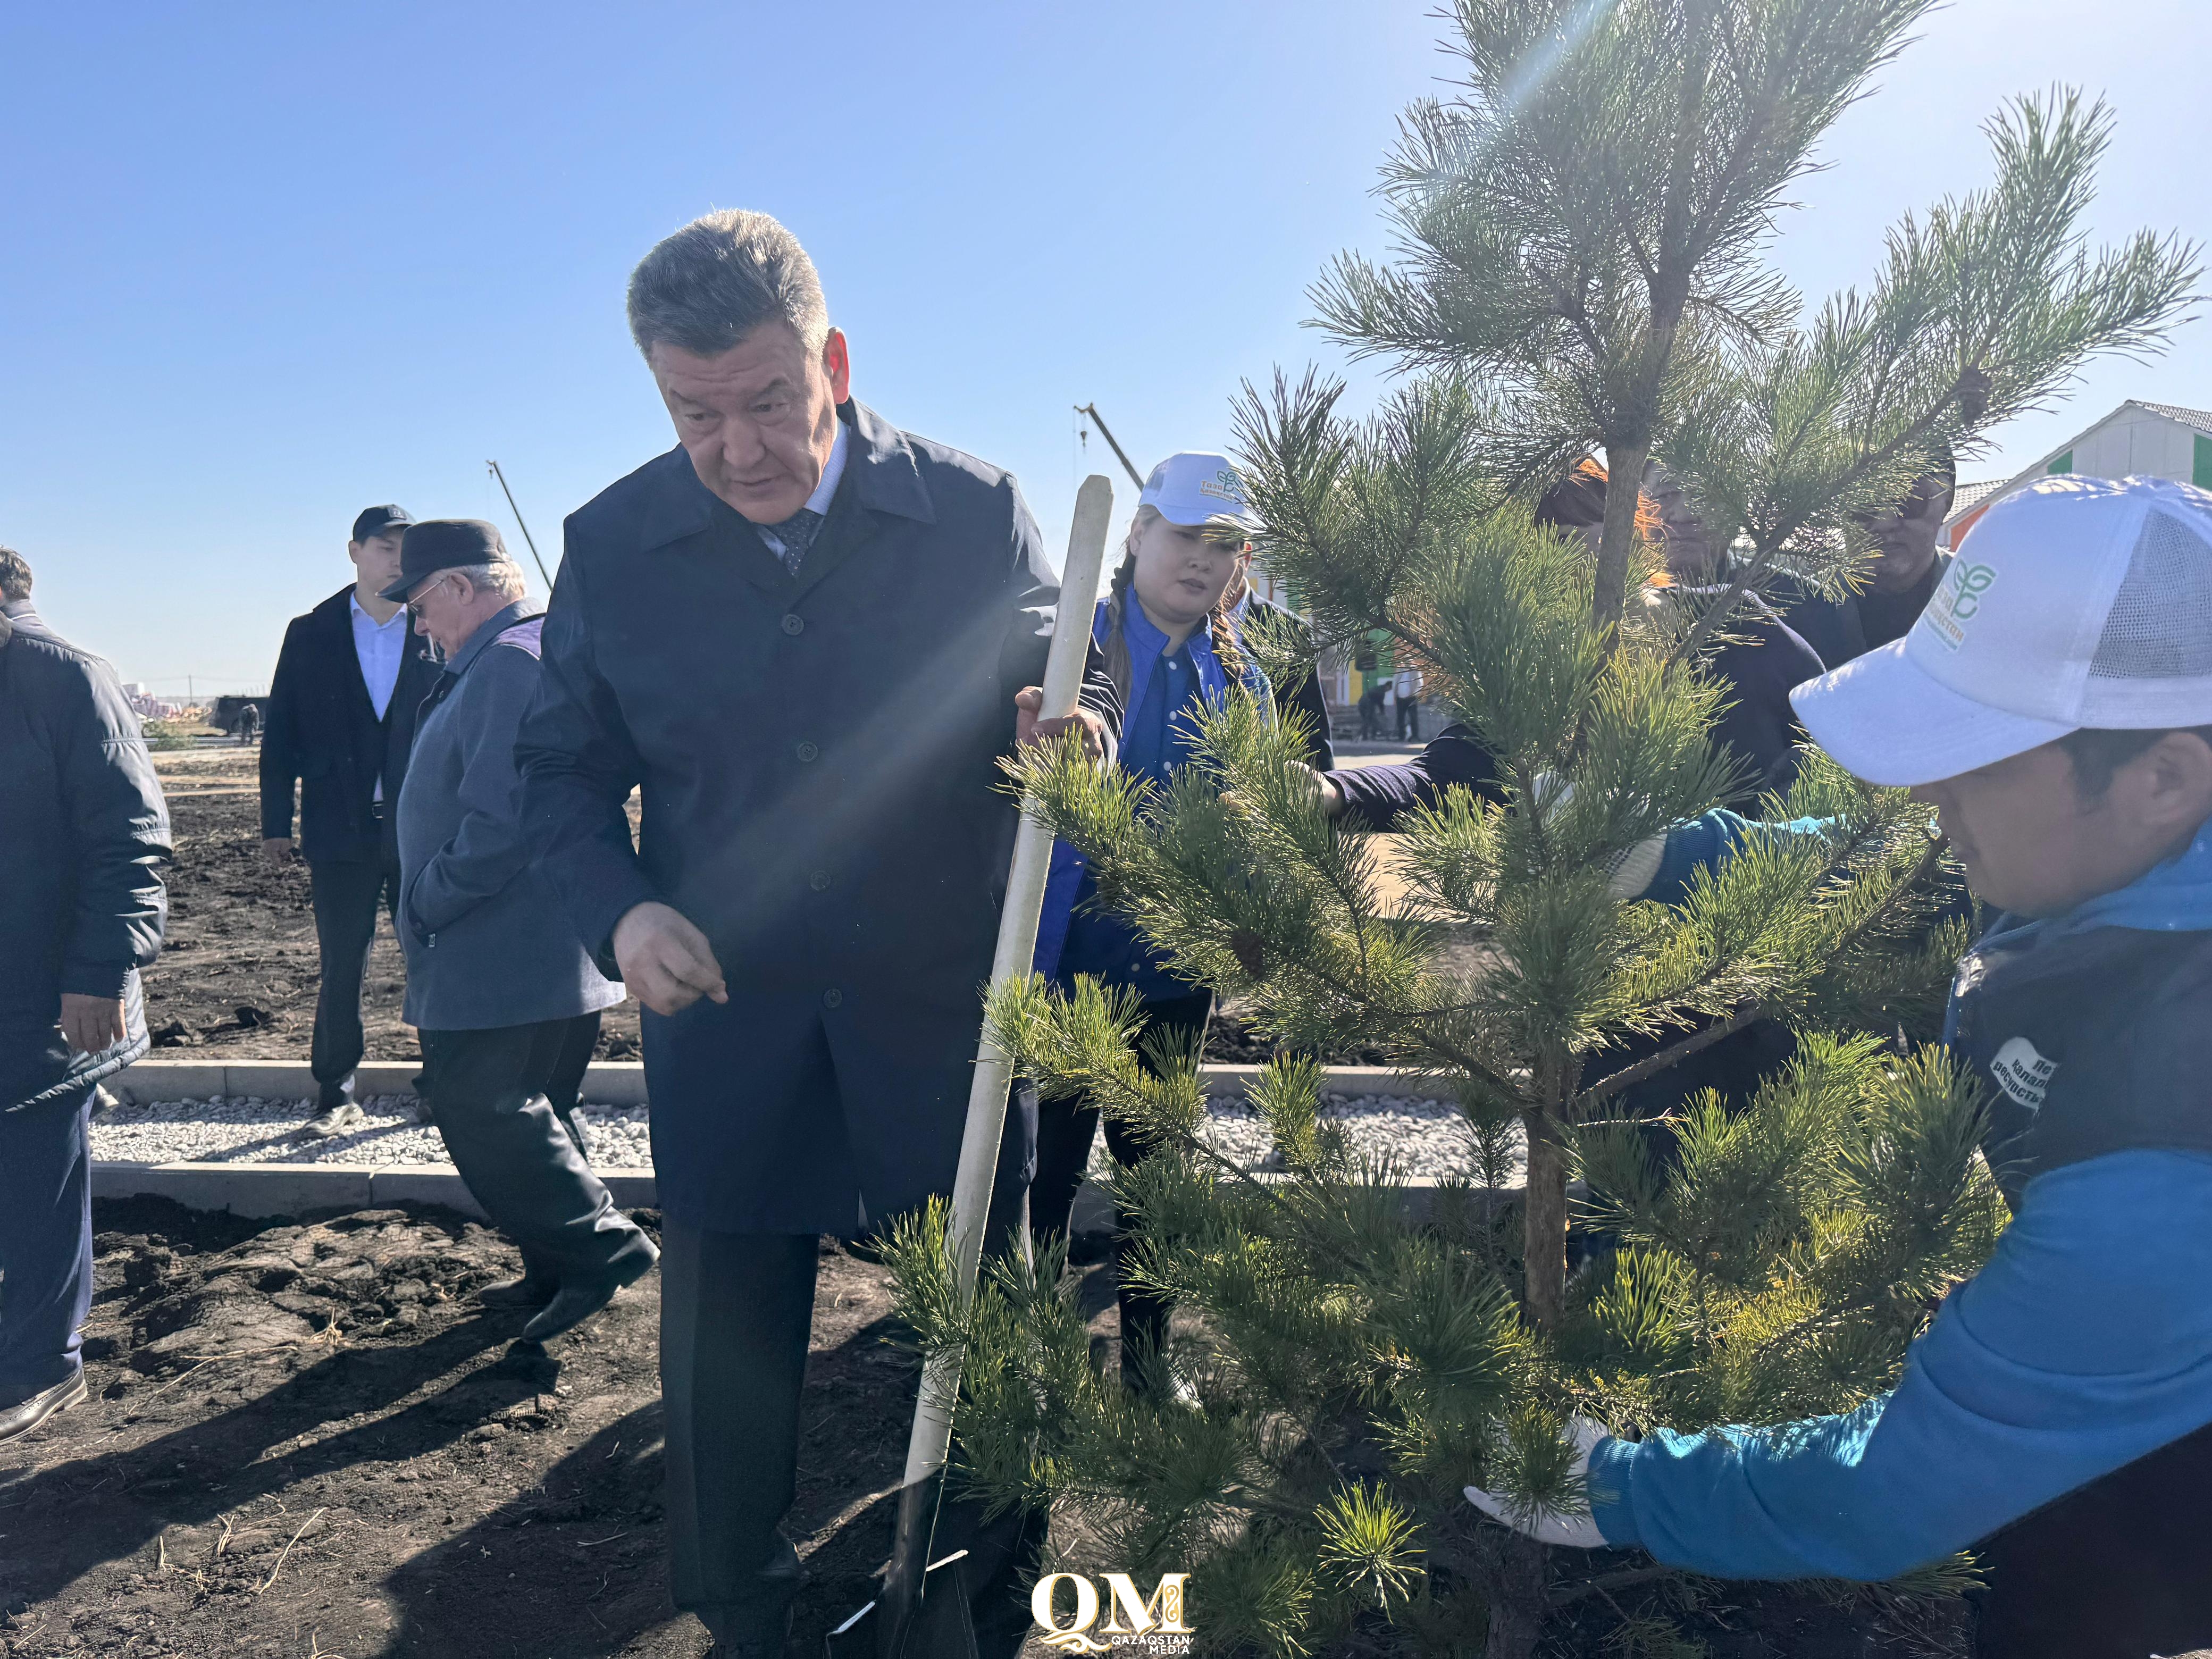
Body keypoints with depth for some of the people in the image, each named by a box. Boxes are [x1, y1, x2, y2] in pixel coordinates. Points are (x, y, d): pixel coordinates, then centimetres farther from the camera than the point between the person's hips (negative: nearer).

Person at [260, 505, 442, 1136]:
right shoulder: (310, 634, 7)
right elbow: (281, 733, 7)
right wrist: (277, 821, 2)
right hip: (342, 830, 0)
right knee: (342, 970, 4)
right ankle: (336, 1098, 15)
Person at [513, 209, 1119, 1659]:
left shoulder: (973, 510, -5)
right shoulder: (614, 544, 0)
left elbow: (1071, 682, 2)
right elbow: (563, 767, 7)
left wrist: (1071, 723, -23)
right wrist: (618, 909, -12)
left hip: (946, 1012, -1)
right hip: (724, 1027, 2)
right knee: (725, 1364, 15)